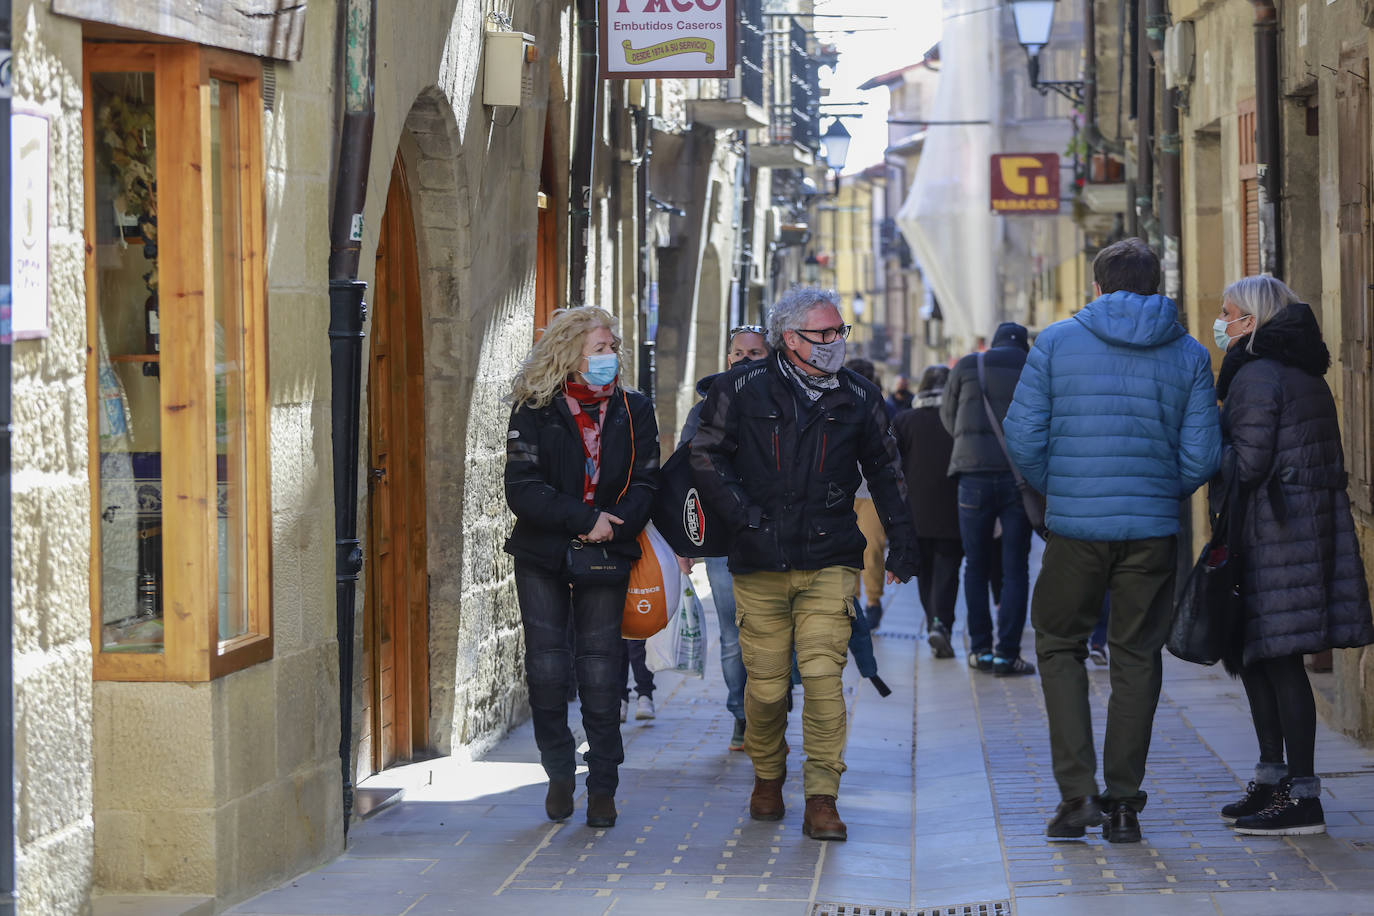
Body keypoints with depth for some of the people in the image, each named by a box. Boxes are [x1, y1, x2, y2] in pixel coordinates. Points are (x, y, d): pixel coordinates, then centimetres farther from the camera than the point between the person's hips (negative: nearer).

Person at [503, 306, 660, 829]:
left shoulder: (633, 411, 4)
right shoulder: (534, 414, -4)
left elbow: (645, 485, -1)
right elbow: (522, 490, -13)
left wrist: (611, 530, -18)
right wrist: (586, 520, -20)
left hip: (606, 559, 1)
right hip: (543, 556, -1)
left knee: (600, 668, -2)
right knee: (547, 665, -2)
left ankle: (603, 785, 7)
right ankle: (558, 773, 17)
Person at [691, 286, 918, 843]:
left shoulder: (858, 398, 8)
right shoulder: (743, 389, 1)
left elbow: (884, 470, 20)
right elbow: (706, 455, 4)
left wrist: (901, 540, 15)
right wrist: (745, 517, -5)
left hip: (830, 563, 1)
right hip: (760, 565, -1)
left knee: (822, 675, -12)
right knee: (766, 683, 3)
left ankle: (822, 800, -8)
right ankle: (767, 777, 29)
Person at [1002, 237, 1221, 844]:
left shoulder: (1056, 342, 0)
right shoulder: (1189, 355, 4)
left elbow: (1023, 437, -4)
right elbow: (1202, 456, -1)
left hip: (1075, 525, -1)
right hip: (1153, 531, 1)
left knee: (1059, 646, 13)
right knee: (1136, 657, 11)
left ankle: (1077, 792, 1)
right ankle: (1122, 803, 12)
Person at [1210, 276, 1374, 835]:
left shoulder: (1256, 376, -12)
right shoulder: (1304, 373, 18)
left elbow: (1247, 464, -17)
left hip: (1276, 532, -10)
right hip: (1314, 525, 10)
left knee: (1277, 658, -8)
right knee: (1257, 656, 17)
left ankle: (1302, 798, -8)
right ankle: (1273, 780, 23)